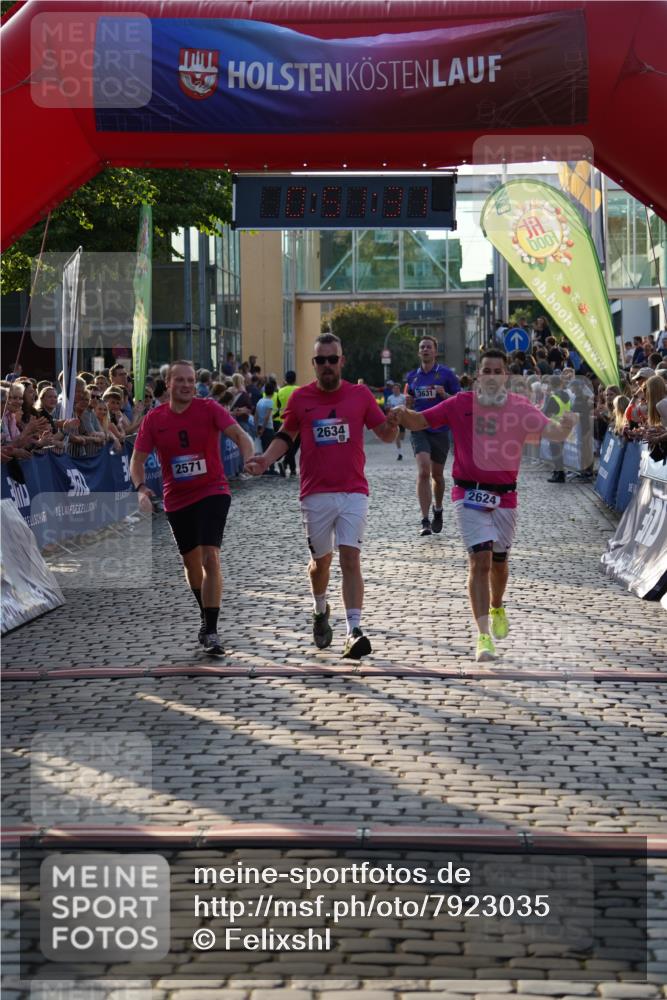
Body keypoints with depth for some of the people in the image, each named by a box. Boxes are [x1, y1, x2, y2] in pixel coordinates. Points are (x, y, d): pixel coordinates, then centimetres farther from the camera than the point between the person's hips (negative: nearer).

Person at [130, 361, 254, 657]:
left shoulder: (209, 408, -7)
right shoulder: (154, 419, -1)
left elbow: (239, 435, -16)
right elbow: (137, 459, 2)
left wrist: (249, 461, -36)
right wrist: (141, 487, -17)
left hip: (212, 493, -3)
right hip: (177, 500, 3)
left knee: (210, 557, -18)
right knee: (191, 562, 15)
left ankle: (211, 631, -16)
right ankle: (206, 616, 40)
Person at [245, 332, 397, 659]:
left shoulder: (360, 394, 2)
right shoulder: (300, 397, 3)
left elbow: (385, 434, 8)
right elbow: (285, 436, 14)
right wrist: (266, 459, -4)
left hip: (354, 492, -1)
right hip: (316, 494, 1)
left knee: (351, 559, -12)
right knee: (320, 560, 12)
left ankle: (354, 631, -17)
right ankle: (320, 611, 41)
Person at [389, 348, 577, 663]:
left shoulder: (520, 407, -2)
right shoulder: (460, 404, -4)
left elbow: (552, 432, -7)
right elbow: (419, 421, -2)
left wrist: (565, 426, -31)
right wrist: (403, 414, -24)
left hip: (505, 495, 2)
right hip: (470, 494, -2)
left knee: (499, 561, 16)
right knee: (480, 560, -14)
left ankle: (497, 608, 47)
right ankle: (484, 636, -17)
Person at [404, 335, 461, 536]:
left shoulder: (446, 374, 0)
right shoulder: (412, 376, 9)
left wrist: (444, 395, -18)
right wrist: (408, 403, -4)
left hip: (440, 430, -1)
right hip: (419, 428, 1)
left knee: (437, 474, 12)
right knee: (423, 472, -17)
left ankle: (438, 510, 40)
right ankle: (425, 521, -19)